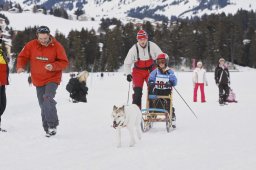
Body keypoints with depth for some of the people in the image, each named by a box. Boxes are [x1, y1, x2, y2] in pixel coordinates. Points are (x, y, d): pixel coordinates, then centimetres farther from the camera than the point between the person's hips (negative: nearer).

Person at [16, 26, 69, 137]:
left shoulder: (57, 46, -10)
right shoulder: (31, 45, -4)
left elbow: (64, 62, -7)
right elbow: (22, 57, 6)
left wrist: (53, 66, -24)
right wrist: (20, 66, -14)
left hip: (52, 79, -4)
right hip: (38, 81, 4)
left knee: (48, 99, -26)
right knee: (43, 105, 8)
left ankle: (53, 126, -20)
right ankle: (47, 129, 18)